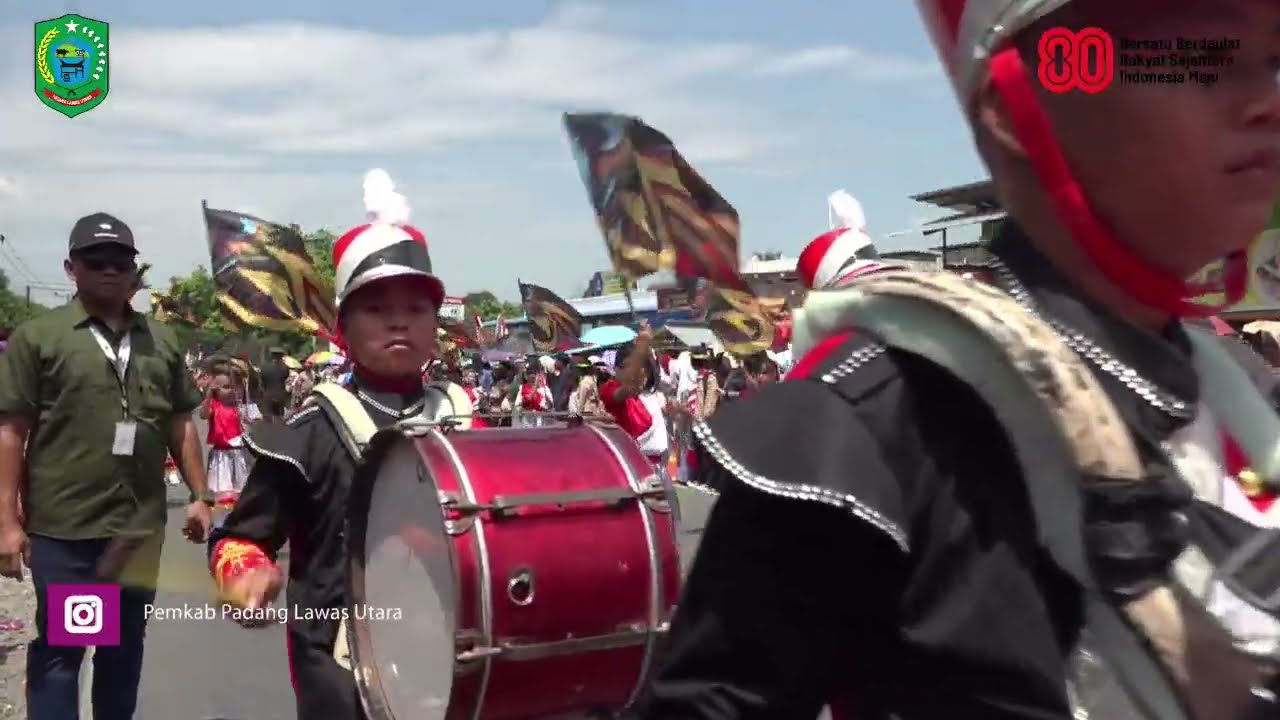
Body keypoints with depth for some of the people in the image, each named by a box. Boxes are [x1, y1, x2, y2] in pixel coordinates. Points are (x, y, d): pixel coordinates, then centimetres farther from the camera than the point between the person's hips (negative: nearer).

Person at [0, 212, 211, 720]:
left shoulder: (162, 341, 10)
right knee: (58, 649, 4)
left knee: (125, 647, 15)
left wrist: (199, 495, 8)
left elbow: (180, 425, 14)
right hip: (62, 528, -4)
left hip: (140, 527, 4)